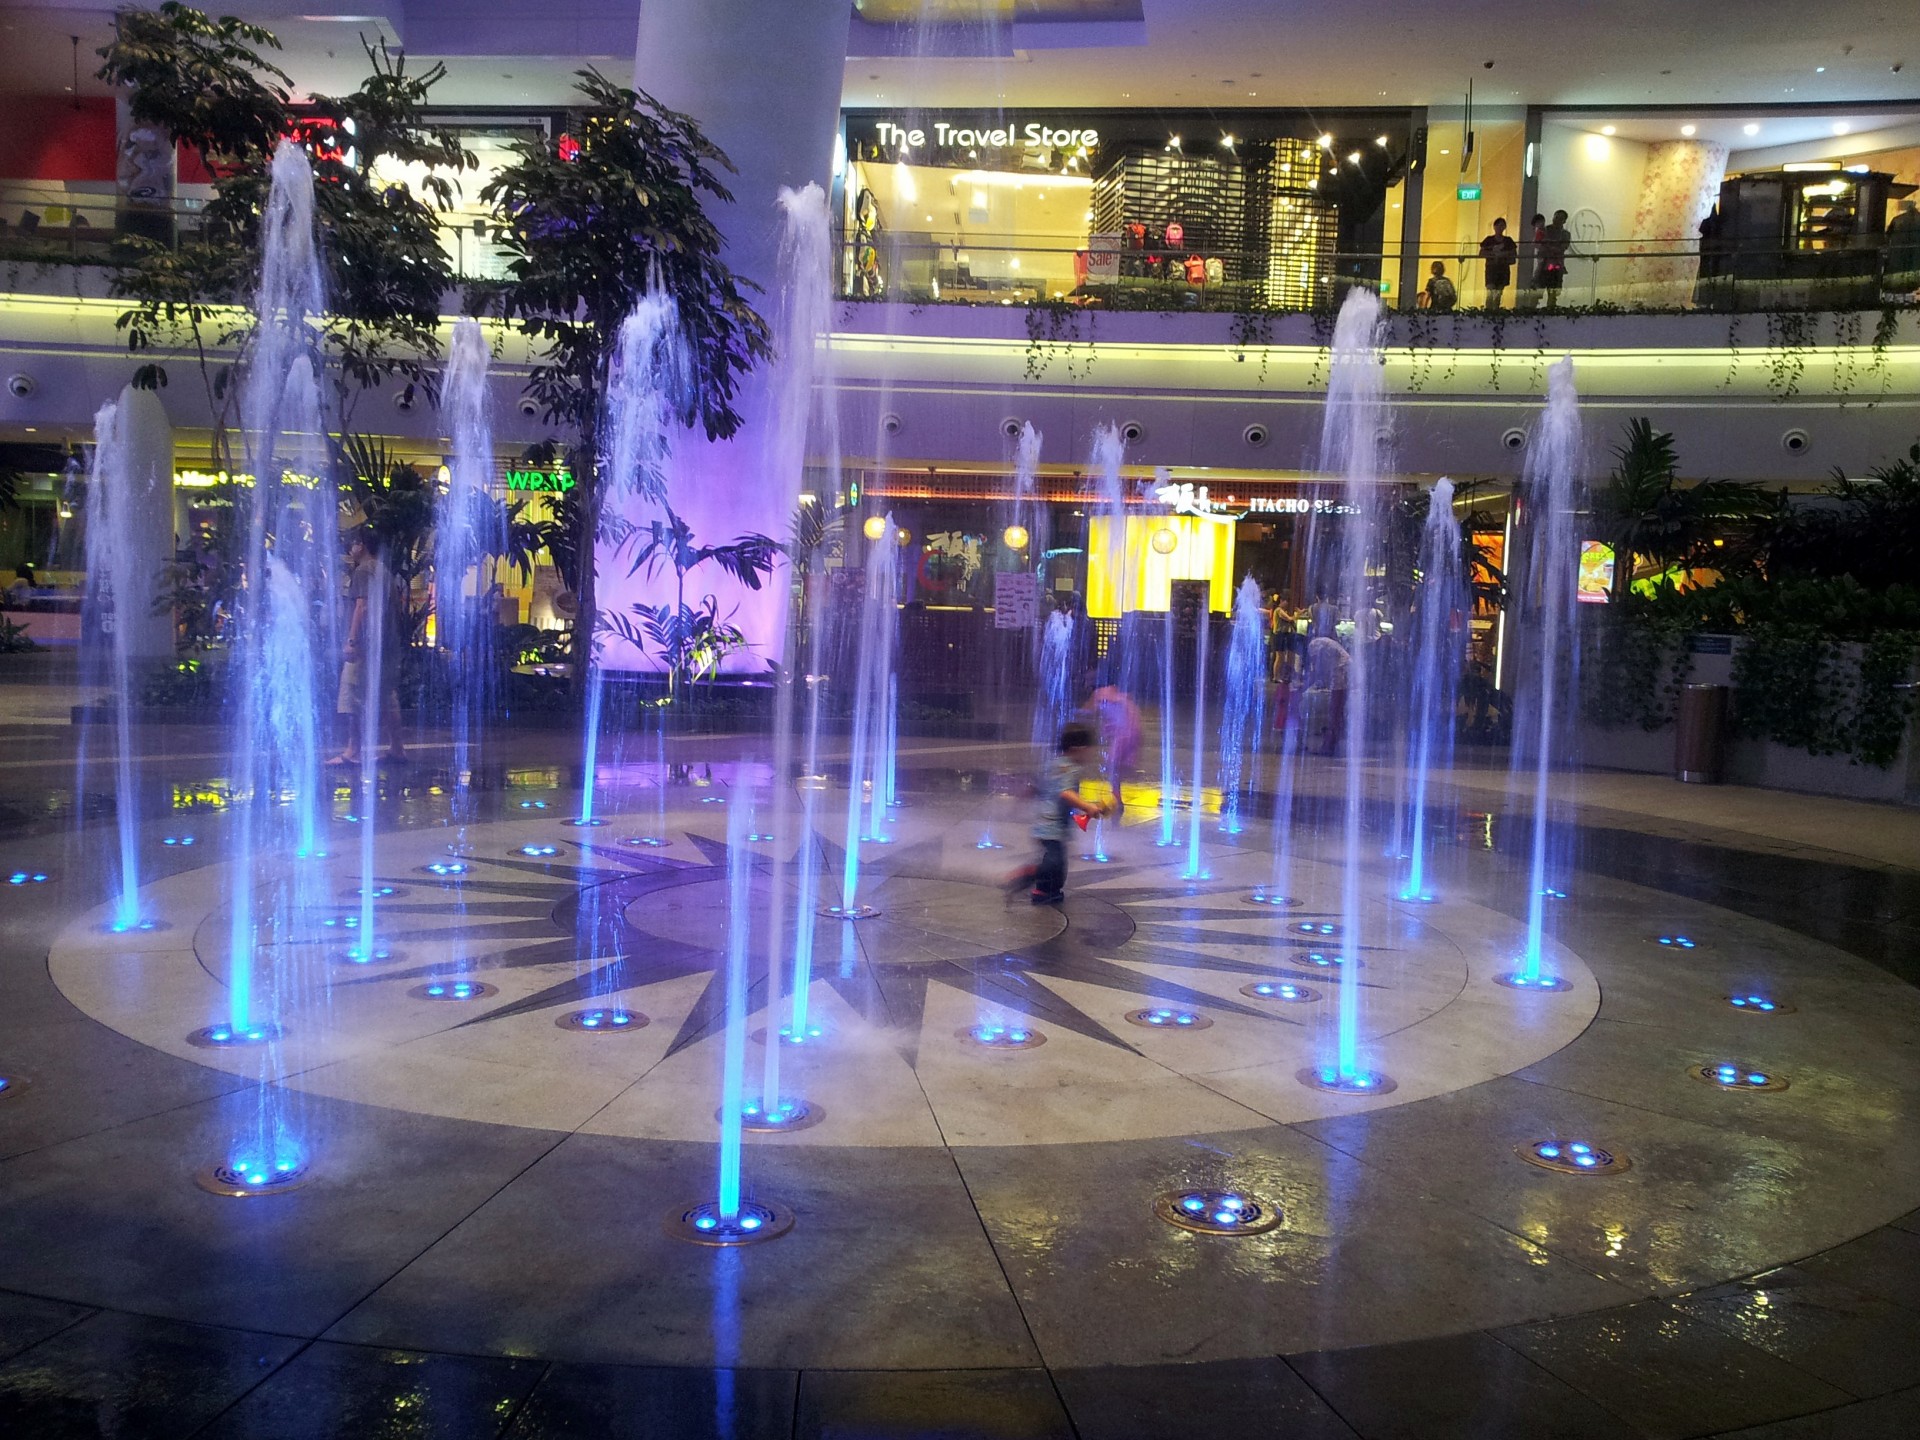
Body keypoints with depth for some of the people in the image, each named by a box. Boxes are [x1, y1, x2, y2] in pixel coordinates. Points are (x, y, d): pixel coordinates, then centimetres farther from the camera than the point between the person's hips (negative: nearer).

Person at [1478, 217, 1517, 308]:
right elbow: (1481, 254, -5)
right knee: (1490, 293, -16)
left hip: (1503, 270, 3)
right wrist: (1493, 254, -16)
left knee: (1498, 294, 5)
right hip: (1491, 270, -3)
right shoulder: (1489, 240, 4)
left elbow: (1514, 255, 9)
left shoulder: (1508, 240, 9)